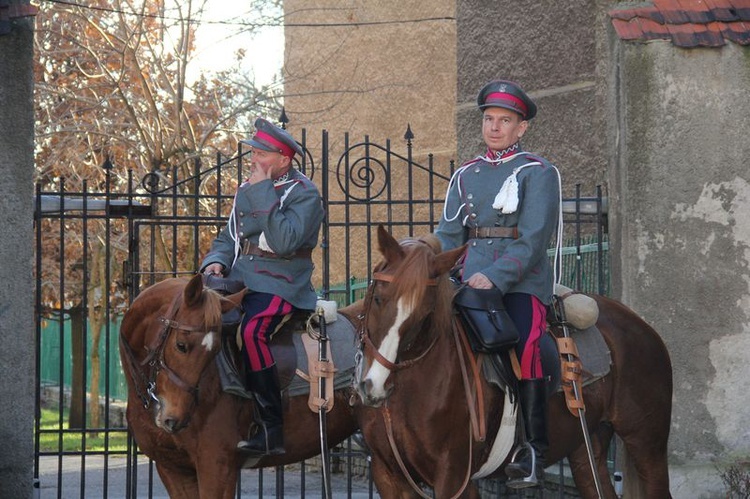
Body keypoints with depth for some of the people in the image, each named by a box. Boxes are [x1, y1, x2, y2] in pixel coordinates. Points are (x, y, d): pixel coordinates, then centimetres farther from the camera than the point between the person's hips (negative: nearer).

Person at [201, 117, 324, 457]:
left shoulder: (304, 193, -6)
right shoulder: (247, 190, 18)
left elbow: (284, 241, -22)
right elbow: (228, 237, 24)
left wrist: (263, 193, -18)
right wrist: (215, 262, 2)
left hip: (280, 285, -8)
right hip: (240, 282, 8)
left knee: (251, 331, -35)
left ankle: (272, 431, -31)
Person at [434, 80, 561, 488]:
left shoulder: (538, 173, 1)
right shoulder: (466, 175, 17)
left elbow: (533, 239, -9)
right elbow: (449, 234, 14)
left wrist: (495, 277, -22)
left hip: (522, 283, -5)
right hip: (472, 281, 5)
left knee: (524, 349, -22)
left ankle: (533, 452, -14)